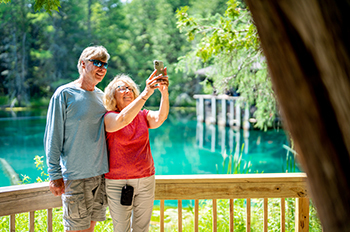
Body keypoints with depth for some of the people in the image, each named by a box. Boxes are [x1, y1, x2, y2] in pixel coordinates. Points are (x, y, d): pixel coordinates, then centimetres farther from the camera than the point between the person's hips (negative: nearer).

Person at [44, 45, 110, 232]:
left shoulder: (101, 96, 10)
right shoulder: (64, 94, -8)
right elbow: (53, 138, -8)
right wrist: (55, 175, -11)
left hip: (101, 174, 6)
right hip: (75, 176, -6)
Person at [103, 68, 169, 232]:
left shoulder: (143, 116, 7)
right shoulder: (109, 117, -5)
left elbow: (160, 118, -15)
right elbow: (123, 120, -28)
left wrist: (164, 92, -33)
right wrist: (146, 93, -38)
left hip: (146, 181, 4)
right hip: (118, 183, -3)